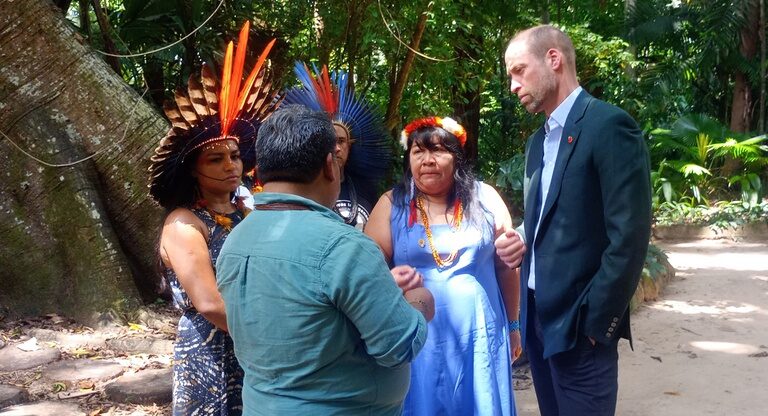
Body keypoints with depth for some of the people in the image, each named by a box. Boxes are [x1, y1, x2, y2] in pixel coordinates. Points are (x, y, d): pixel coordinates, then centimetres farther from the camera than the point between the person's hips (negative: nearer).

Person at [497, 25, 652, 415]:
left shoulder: (609, 125, -13)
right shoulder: (537, 141, 13)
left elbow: (629, 236, -18)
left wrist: (597, 323, -17)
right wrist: (522, 241, 0)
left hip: (579, 323, -8)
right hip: (537, 316, 8)